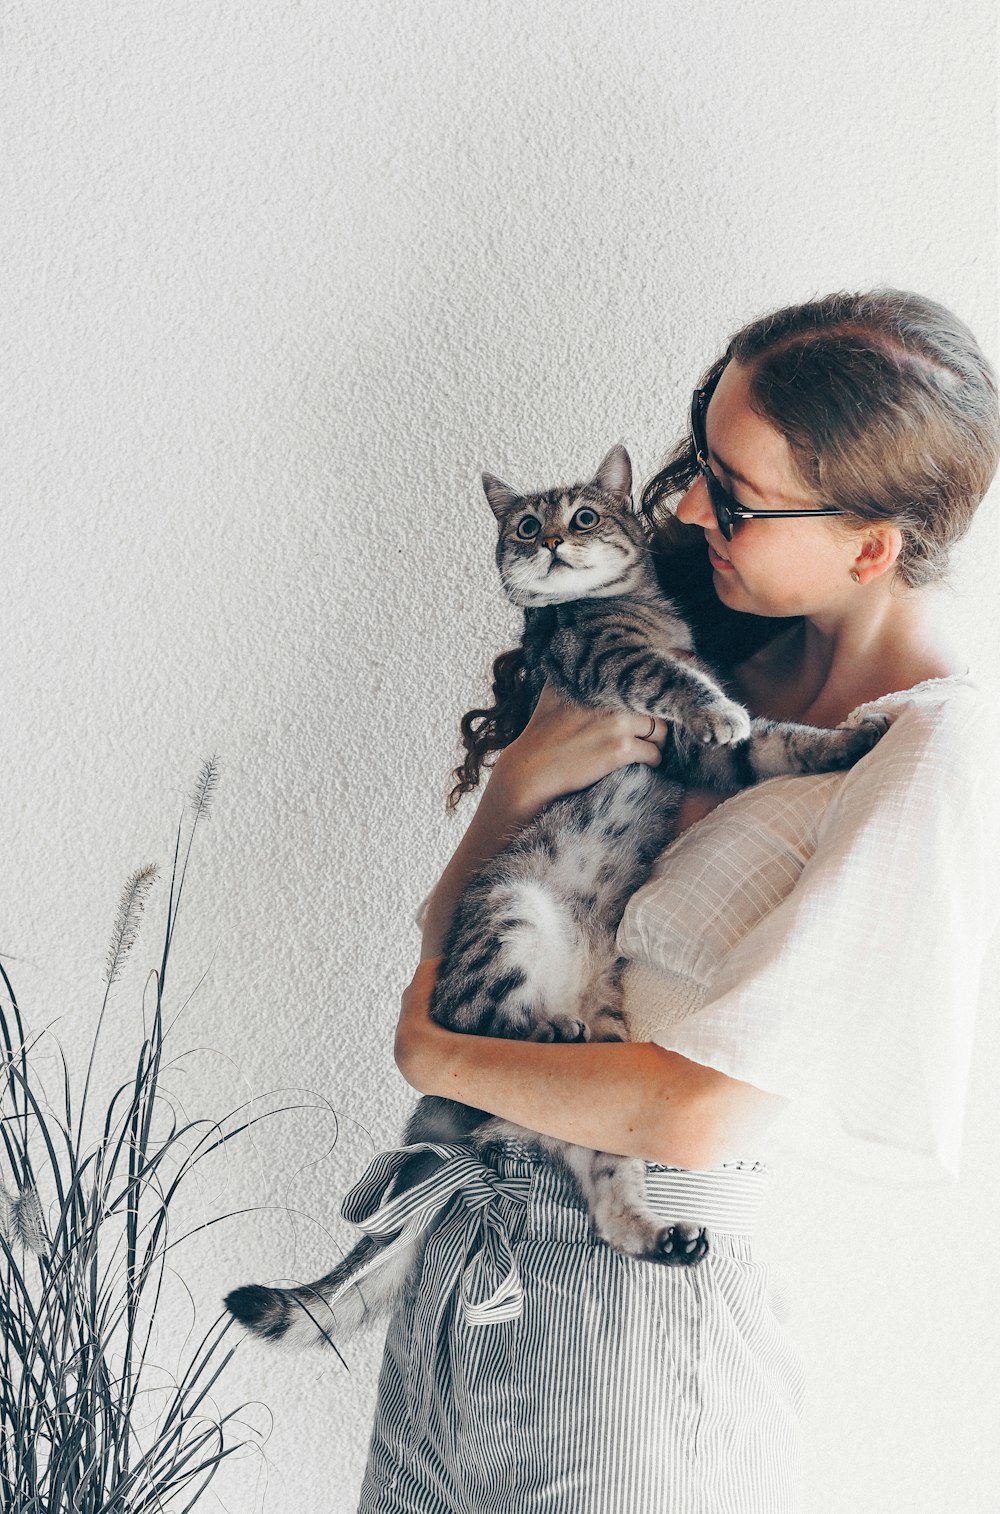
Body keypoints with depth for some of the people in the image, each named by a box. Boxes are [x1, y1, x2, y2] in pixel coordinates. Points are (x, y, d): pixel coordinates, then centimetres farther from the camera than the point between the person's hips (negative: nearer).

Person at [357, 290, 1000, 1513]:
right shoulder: (738, 661, 2)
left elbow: (695, 1113, -23)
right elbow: (453, 936, 5)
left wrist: (433, 1050, -9)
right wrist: (523, 779, -15)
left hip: (636, 1316, -6)